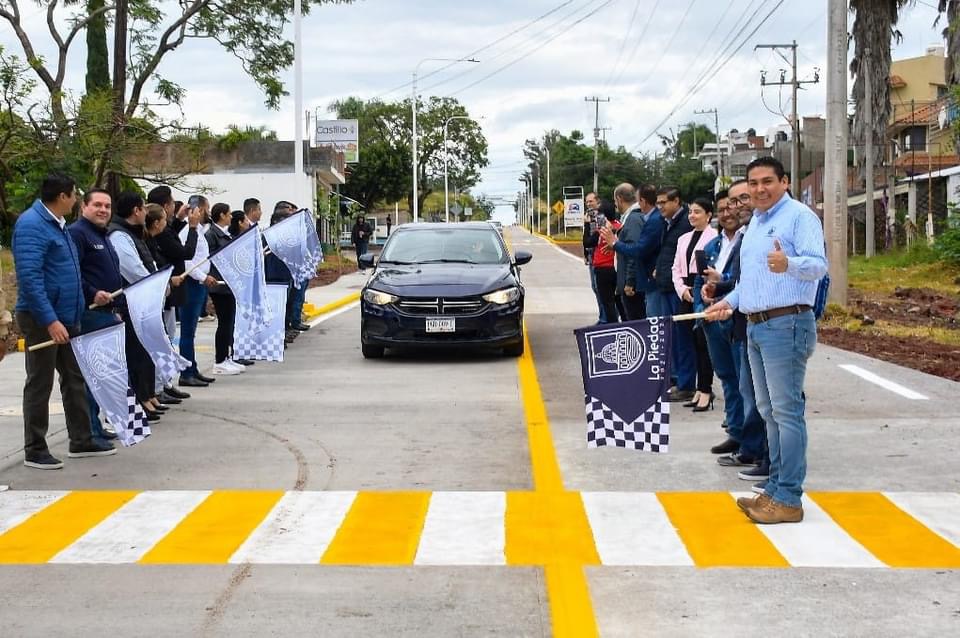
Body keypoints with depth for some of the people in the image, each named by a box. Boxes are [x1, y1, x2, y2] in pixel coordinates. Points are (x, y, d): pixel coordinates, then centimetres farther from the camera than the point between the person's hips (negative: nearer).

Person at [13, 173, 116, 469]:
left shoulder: (55, 223, 13)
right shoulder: (31, 225, -18)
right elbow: (29, 276, -26)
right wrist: (50, 320, -30)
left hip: (66, 315, 9)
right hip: (42, 319, -9)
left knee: (75, 379, 14)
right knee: (40, 384, 0)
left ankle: (81, 441, 23)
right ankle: (34, 450, 9)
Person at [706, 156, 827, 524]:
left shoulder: (799, 216, -8)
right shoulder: (755, 223, 20)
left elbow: (818, 264, -22)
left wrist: (788, 264, -41)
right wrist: (729, 302, 18)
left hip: (786, 325, -10)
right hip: (755, 326, 10)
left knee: (786, 411, -9)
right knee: (768, 412, 14)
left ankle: (788, 498, -7)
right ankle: (775, 490, 21)